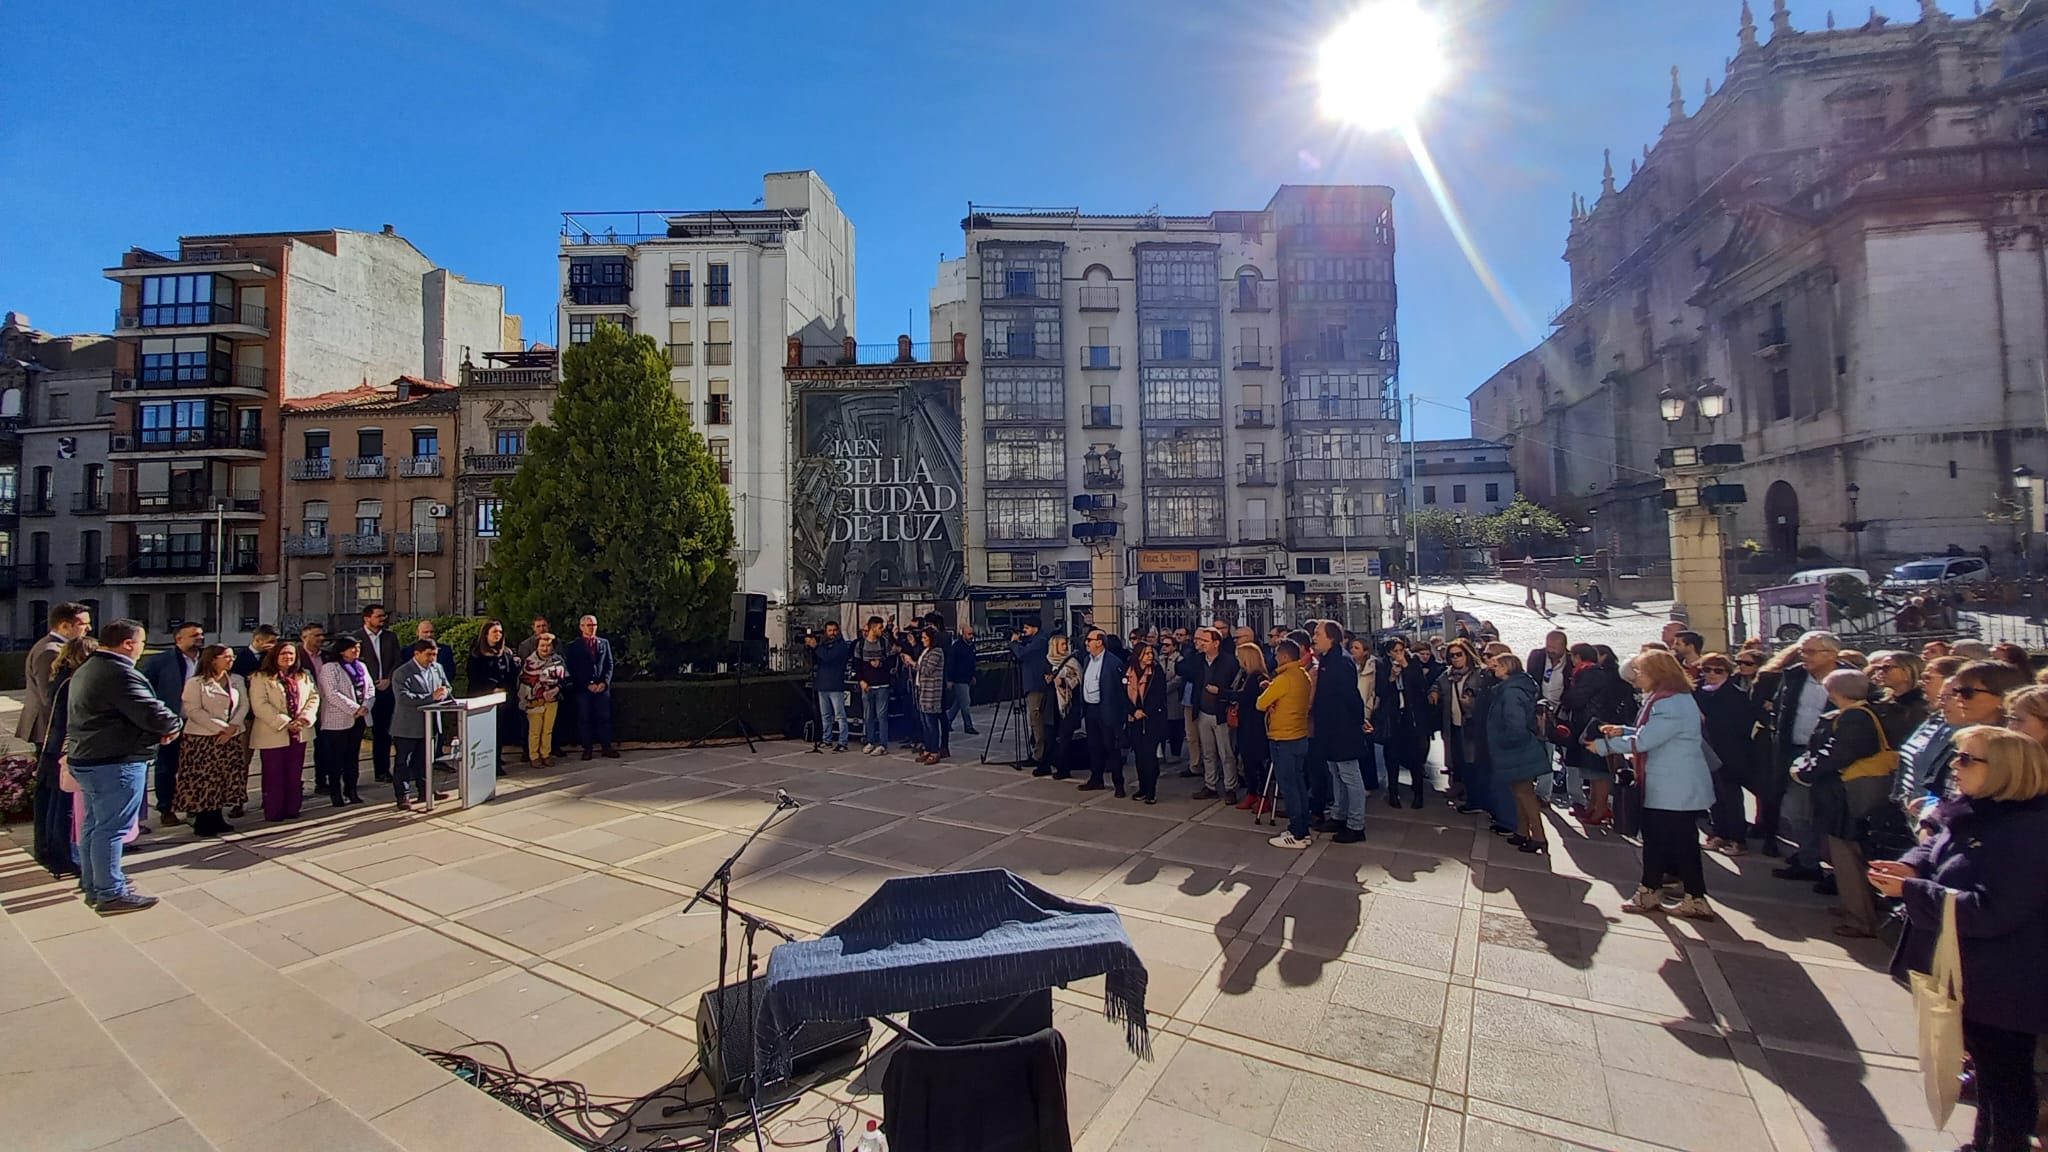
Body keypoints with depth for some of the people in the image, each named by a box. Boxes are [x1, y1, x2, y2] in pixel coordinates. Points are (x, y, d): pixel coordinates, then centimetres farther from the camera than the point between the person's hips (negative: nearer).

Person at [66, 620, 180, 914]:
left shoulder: (86, 669, 14)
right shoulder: (121, 673, -21)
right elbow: (153, 714, -26)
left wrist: (160, 727, 2)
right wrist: (173, 725, -3)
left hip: (86, 759, 11)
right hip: (114, 764, -11)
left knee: (93, 825, 18)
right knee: (112, 829, -4)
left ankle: (93, 886, 29)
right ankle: (111, 894, 1)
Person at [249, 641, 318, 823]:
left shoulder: (304, 676, 12)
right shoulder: (261, 678, -4)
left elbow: (313, 697, 7)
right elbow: (260, 706, -13)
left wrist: (304, 718, -11)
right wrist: (285, 723, -20)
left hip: (299, 733, 5)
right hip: (273, 734, -4)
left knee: (295, 774, 9)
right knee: (274, 775, 2)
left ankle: (292, 809, 17)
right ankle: (273, 812, 11)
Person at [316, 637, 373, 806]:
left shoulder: (361, 666, 14)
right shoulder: (329, 668, -8)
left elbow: (371, 688, 11)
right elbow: (332, 694, -17)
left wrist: (365, 707, -6)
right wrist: (355, 709, -17)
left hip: (359, 719, 6)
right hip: (338, 720, -6)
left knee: (353, 756, 11)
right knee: (336, 758, 1)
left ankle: (351, 790, 17)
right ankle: (335, 792, 9)